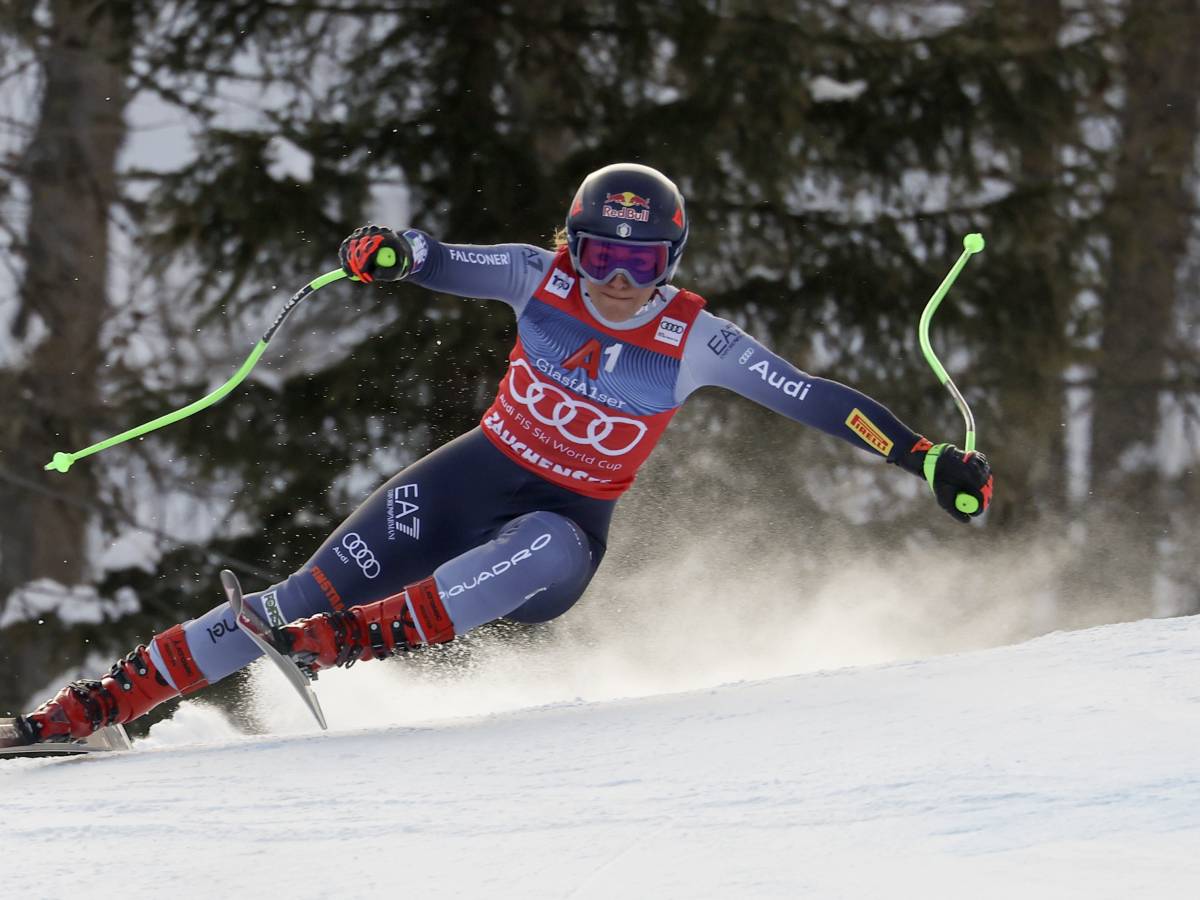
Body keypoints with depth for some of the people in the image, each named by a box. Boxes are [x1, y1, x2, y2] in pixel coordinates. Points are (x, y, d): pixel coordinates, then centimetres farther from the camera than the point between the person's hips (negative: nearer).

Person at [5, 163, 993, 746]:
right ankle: (111, 696, -7)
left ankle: (371, 635, -49)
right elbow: (450, 263, -9)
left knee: (542, 550, -40)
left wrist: (928, 459, -14)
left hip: (566, 526, -2)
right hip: (473, 478, 2)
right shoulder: (543, 277, -5)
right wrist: (393, 253, -33)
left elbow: (815, 397, -8)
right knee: (305, 596, -10)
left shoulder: (694, 341, -10)